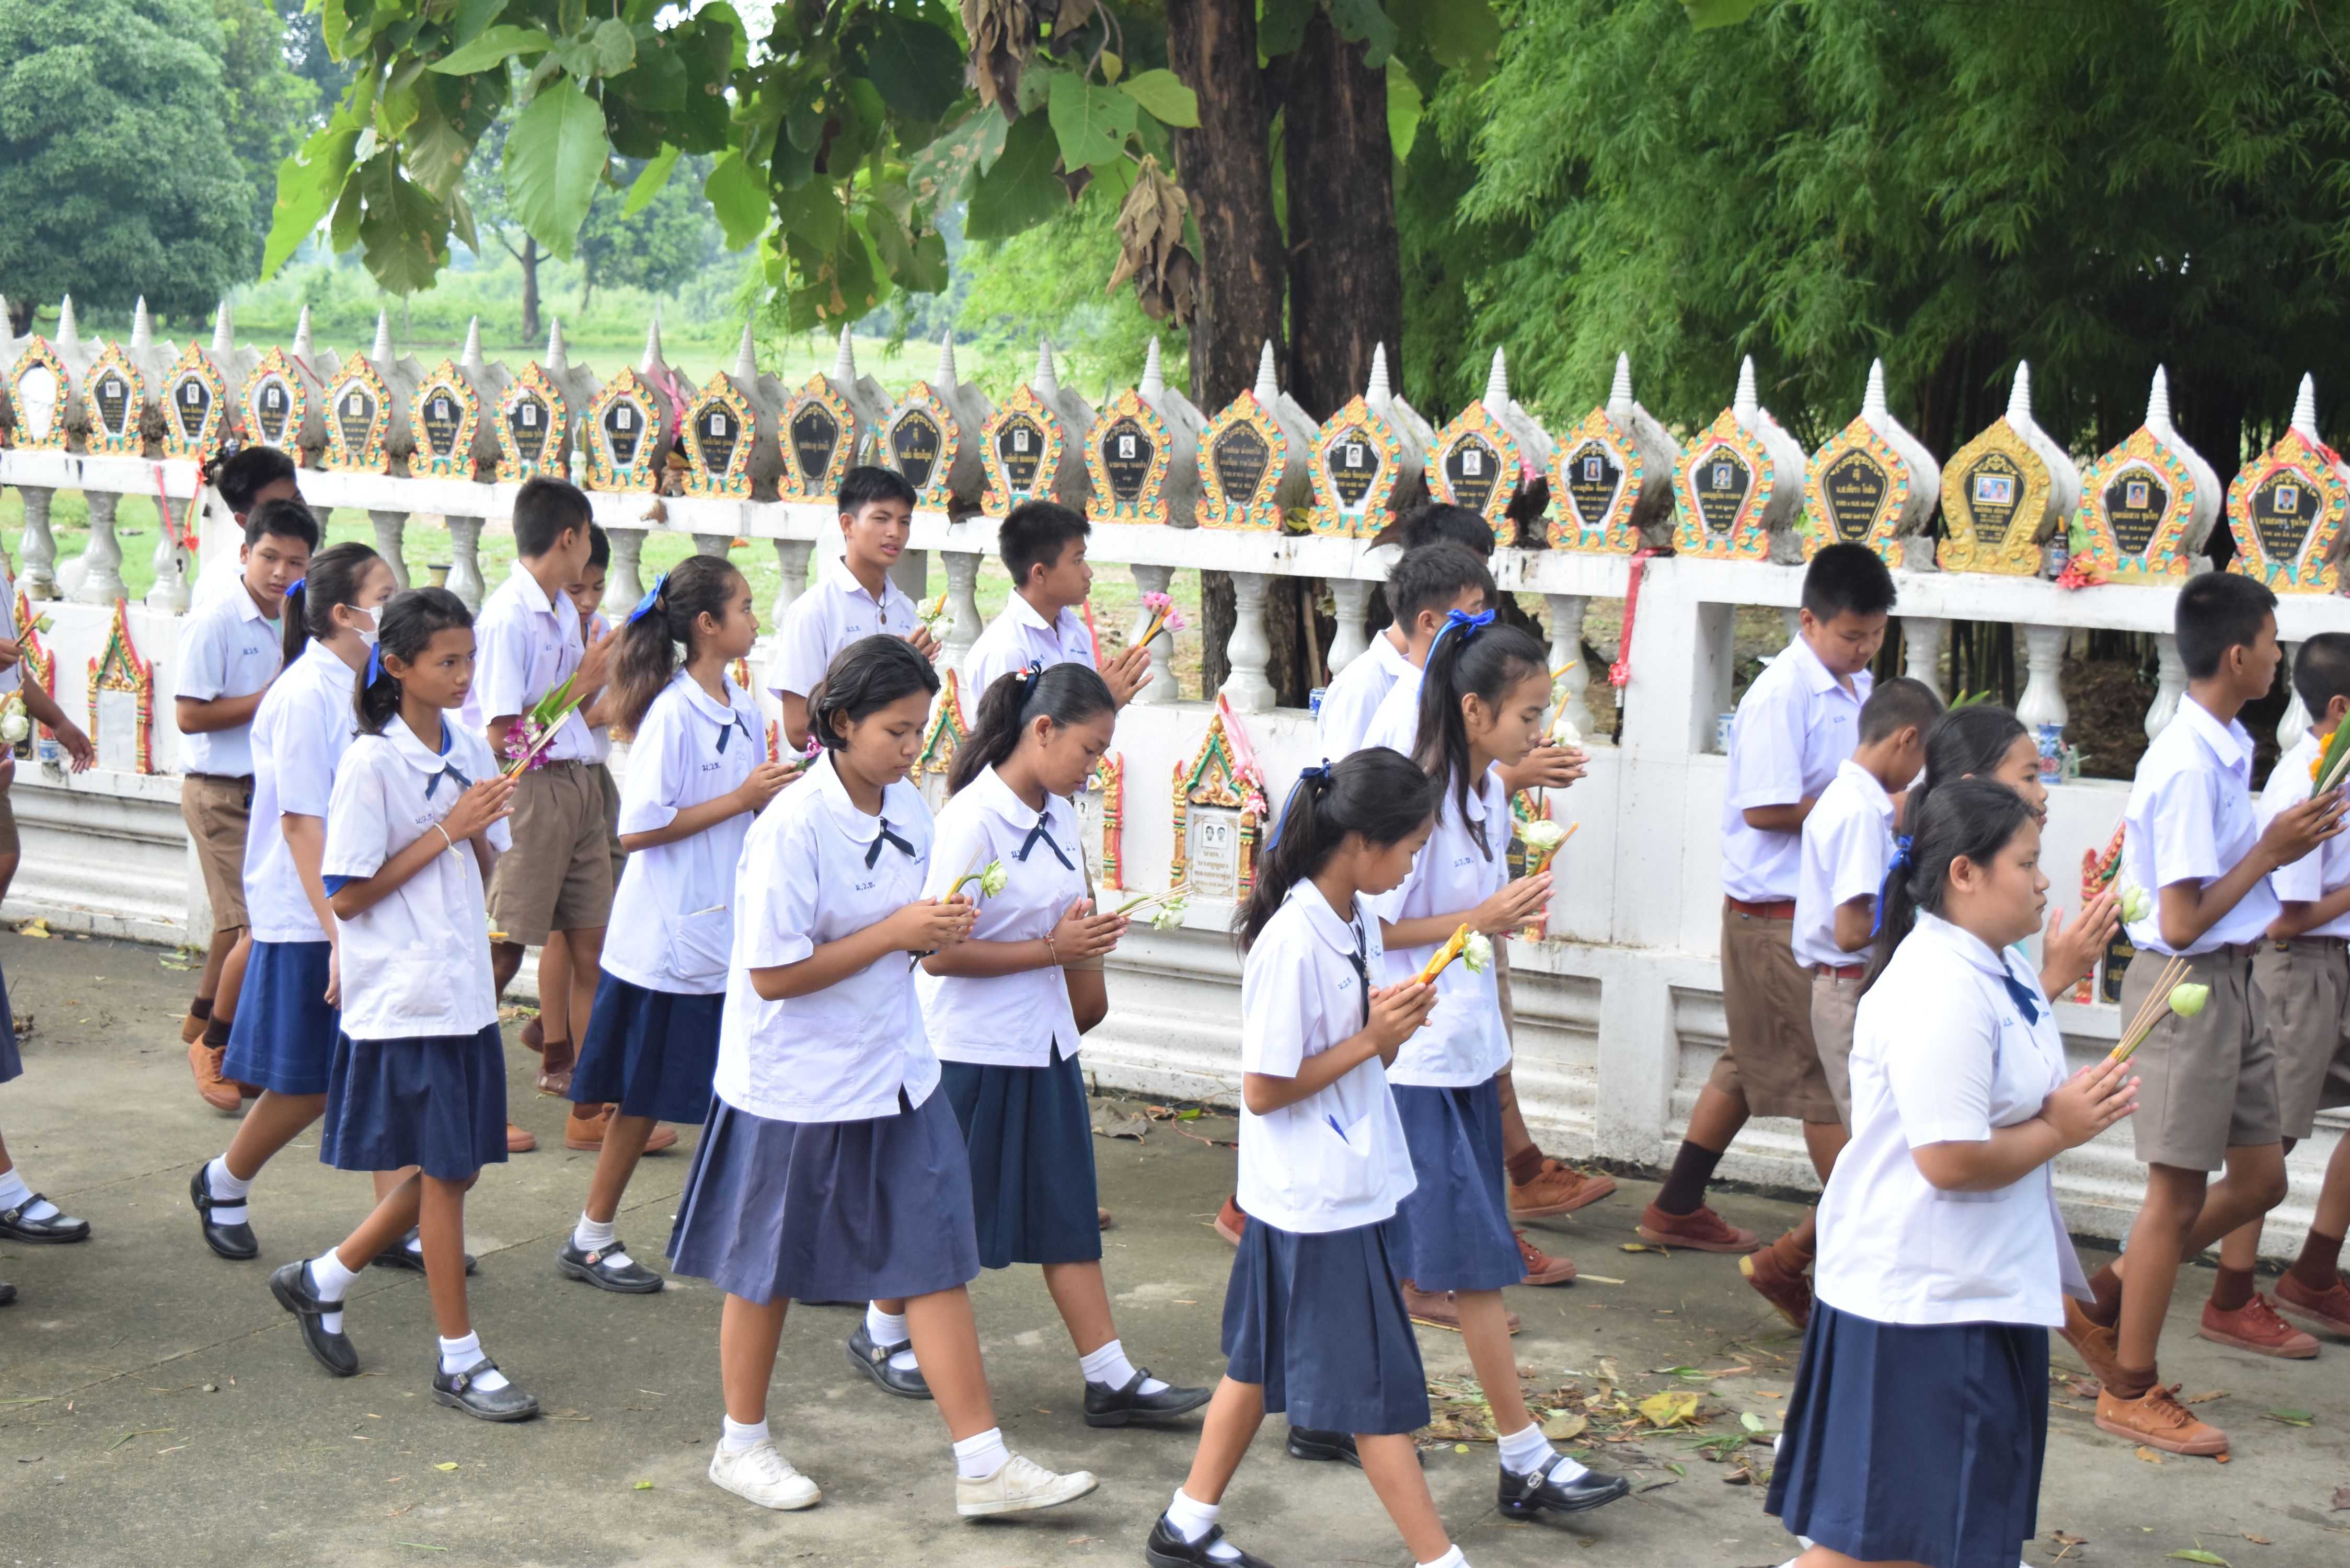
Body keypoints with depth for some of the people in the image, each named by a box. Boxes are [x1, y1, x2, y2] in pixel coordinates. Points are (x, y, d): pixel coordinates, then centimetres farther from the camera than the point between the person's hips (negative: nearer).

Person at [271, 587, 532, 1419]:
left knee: (453, 1167, 12)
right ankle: (459, 1359, 10)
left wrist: (481, 828, -7)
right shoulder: (372, 765, -13)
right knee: (444, 1171, -1)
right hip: (403, 998, -7)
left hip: (465, 993, 7)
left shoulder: (469, 752, 7)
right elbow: (349, 896, -13)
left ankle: (321, 1280, 30)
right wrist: (446, 830, -16)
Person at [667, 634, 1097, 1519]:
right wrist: (897, 932, -23)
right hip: (796, 1083, -6)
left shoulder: (909, 810, 3)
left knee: (935, 1259, 2)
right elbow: (773, 973, -21)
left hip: (894, 1076, 6)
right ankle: (742, 1444, 31)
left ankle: (983, 1465, 6)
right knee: (769, 1271, 11)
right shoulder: (793, 826, -20)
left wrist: (940, 929, -5)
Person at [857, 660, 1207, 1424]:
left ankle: (1111, 1378, 9)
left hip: (1042, 1041, 7)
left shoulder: (1057, 814, 6)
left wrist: (1084, 932, -4)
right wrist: (1052, 948, -21)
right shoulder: (973, 820, -19)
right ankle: (881, 1333, 30)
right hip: (971, 1045, -7)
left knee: (1067, 1210, 7)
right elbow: (938, 952, -22)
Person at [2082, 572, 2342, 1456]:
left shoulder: (2224, 751, 7)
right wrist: (2270, 853, -16)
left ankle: (2124, 1283, 32)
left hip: (2231, 982, 9)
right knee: (2180, 1190, 1)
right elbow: (2182, 923, -22)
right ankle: (2131, 1391, 13)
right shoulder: (2189, 767, -22)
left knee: (2259, 1176, 15)